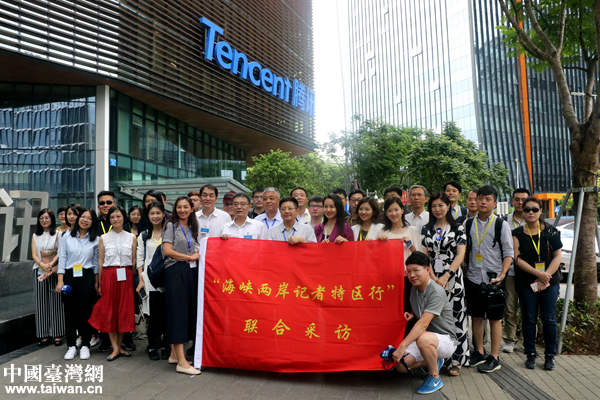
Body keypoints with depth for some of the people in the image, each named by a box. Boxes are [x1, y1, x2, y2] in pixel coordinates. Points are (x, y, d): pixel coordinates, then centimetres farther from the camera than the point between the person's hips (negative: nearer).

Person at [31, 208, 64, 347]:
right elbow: (34, 254, 5)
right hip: (39, 271, 3)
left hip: (55, 271, -3)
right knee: (41, 302, 3)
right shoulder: (35, 236, 14)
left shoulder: (58, 234, 4)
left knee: (55, 301, -2)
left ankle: (57, 334, 4)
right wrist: (42, 265, -14)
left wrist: (51, 264, -20)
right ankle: (44, 335, 10)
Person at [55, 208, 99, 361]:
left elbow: (96, 262, 6)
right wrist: (60, 280, -3)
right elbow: (62, 259, 4)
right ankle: (71, 346, 15)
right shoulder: (67, 238, 6)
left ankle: (85, 345, 12)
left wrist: (96, 282, 3)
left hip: (87, 277, -1)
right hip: (69, 277, 1)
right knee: (70, 311, 4)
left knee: (86, 311, 2)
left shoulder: (95, 240, 4)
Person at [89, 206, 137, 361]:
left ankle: (119, 346, 17)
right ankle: (115, 348, 9)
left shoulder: (131, 237, 6)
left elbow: (134, 260, 6)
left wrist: (139, 279, 2)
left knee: (124, 310, 3)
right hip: (109, 276, 0)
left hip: (126, 277, 1)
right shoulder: (103, 238, 5)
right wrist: (100, 283, 2)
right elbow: (100, 261, 5)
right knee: (109, 310, 1)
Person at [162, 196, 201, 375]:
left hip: (191, 272, 6)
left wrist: (197, 255, -1)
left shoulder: (194, 228, 18)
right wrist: (189, 257, -6)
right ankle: (181, 362, -7)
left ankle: (174, 353, 20)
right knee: (177, 311, -7)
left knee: (188, 311, 7)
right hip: (175, 271, -6)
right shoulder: (171, 226, 1)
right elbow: (167, 250, -10)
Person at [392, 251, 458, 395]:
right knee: (400, 365, -8)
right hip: (424, 337, 8)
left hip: (446, 340, -8)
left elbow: (423, 324, -32)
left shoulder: (436, 292, -23)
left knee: (423, 338, -40)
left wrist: (402, 346, -36)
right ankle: (434, 362, 18)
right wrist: (411, 315, -3)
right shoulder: (414, 288, 3)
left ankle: (435, 378, -13)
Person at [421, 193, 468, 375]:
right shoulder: (426, 229, 10)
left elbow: (461, 254, -5)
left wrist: (446, 276, -15)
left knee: (455, 316, -1)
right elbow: (424, 255, 4)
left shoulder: (458, 228, 3)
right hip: (431, 278, 2)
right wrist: (432, 277, -9)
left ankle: (457, 360, 10)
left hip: (452, 277, -2)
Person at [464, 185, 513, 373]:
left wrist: (502, 274, -17)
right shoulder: (468, 224, 7)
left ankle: (494, 358, 16)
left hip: (494, 279, -3)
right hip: (473, 278, 3)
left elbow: (508, 252, -4)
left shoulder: (501, 224, -2)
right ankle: (479, 352, 26)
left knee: (495, 319, 5)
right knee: (476, 317, 11)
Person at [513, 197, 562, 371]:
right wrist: (538, 274, -15)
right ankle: (530, 354, 17)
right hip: (526, 283, 0)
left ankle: (550, 356, 17)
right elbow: (517, 259, -5)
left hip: (550, 281, 1)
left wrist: (546, 276, -11)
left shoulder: (551, 231, 4)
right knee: (529, 319, 4)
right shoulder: (517, 234, 2)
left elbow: (557, 256, 0)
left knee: (549, 319, 3)